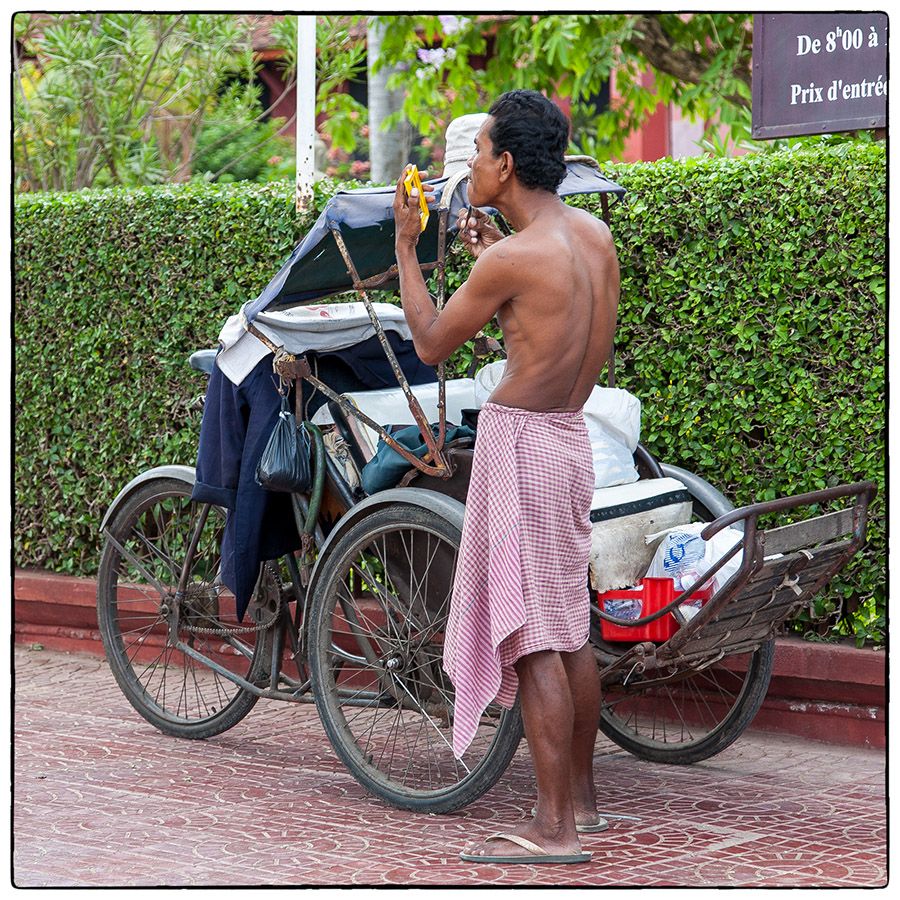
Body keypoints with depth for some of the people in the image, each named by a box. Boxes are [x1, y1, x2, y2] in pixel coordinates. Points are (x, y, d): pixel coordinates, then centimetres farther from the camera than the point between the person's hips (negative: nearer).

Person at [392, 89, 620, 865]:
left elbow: (431, 343, -5)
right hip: (572, 438, 9)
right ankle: (582, 796, 28)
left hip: (520, 440, -9)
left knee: (530, 638, -6)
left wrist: (405, 246, 5)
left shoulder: (513, 257, -17)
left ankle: (554, 828, -5)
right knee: (571, 628, 17)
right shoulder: (595, 235, 6)